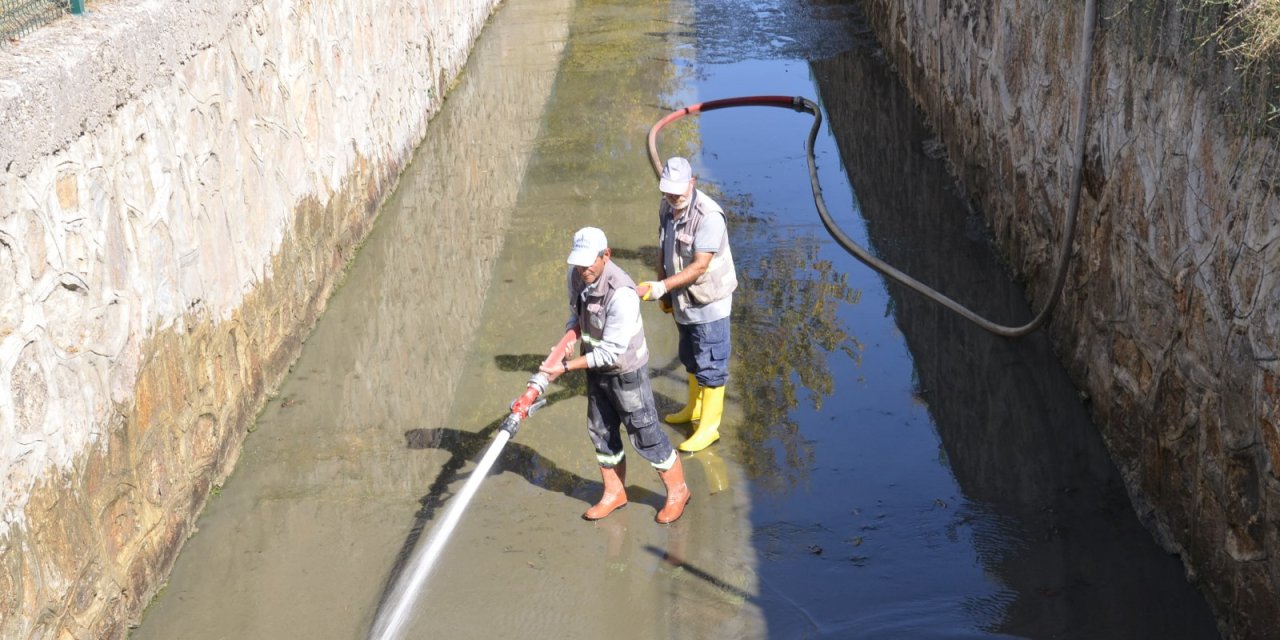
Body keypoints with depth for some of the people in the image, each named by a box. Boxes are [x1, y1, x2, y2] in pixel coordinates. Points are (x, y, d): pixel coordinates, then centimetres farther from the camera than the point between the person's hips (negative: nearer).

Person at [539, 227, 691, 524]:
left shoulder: (621, 293, -34)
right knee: (601, 431, 18)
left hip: (626, 371, -7)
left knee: (644, 434, 5)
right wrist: (567, 337, -11)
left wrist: (565, 367, -30)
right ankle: (615, 492, 37)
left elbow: (611, 352, -30)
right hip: (597, 369, 7)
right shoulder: (576, 275, -10)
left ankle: (677, 491, 26)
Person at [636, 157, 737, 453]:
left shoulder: (709, 216, -27)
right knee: (691, 359, 25)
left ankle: (709, 426, 15)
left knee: (710, 365, 3)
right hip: (683, 300, 8)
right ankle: (694, 408, 44)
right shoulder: (667, 208, -1)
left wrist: (659, 287, -33)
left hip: (709, 303, -8)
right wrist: (663, 291, 10)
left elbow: (699, 266, -29)